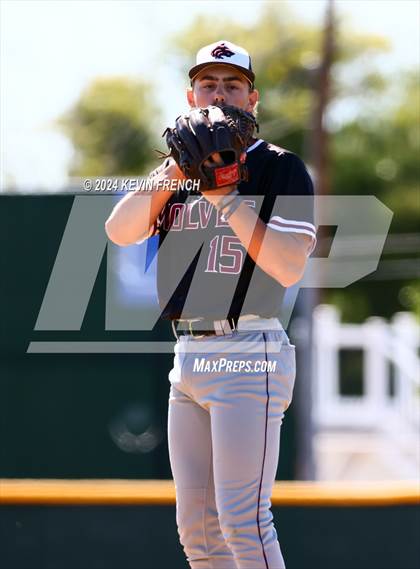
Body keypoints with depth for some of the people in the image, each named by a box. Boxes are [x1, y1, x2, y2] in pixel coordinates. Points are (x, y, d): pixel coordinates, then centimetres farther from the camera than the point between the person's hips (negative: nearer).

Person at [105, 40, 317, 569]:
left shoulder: (280, 167, -3)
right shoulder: (176, 171, 17)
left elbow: (289, 267, -15)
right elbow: (120, 231, 2)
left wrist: (226, 195, -18)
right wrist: (175, 170, -10)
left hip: (249, 356, -7)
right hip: (188, 359, 7)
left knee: (243, 524, -14)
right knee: (196, 526, 9)